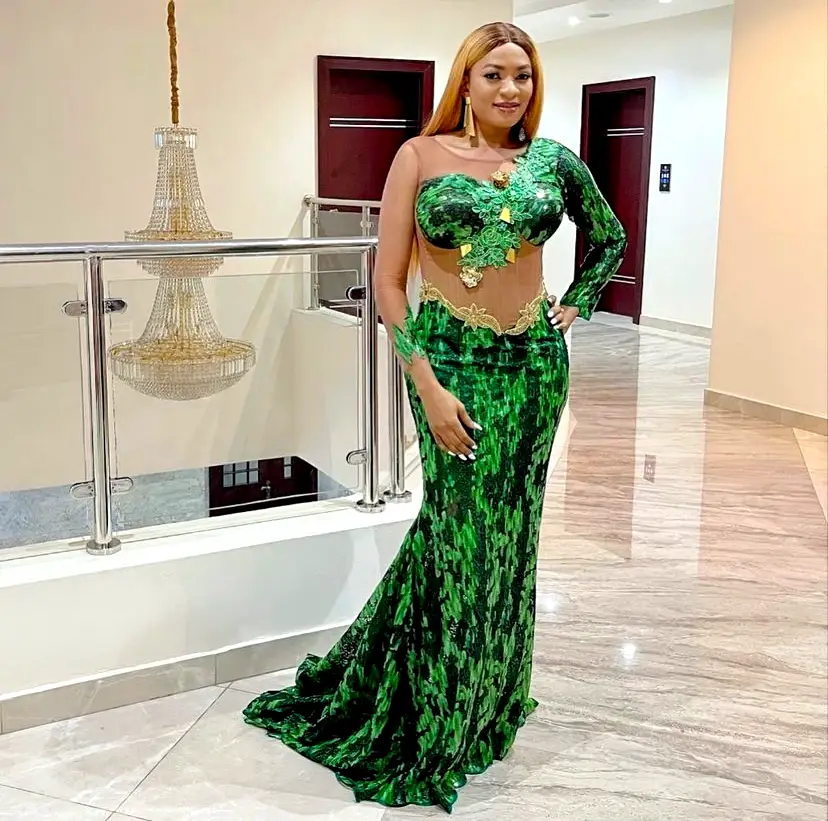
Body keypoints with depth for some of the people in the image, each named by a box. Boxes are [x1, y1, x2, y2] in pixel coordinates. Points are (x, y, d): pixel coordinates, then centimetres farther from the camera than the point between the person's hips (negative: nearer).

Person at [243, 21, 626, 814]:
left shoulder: (552, 160, 6)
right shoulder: (422, 155, -3)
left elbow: (610, 238, 24)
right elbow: (387, 283, -7)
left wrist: (577, 305, 10)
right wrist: (429, 386, -14)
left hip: (535, 363, 4)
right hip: (451, 361, -3)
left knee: (509, 532, 12)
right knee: (464, 531, 1)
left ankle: (487, 702, 34)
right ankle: (437, 726, 22)